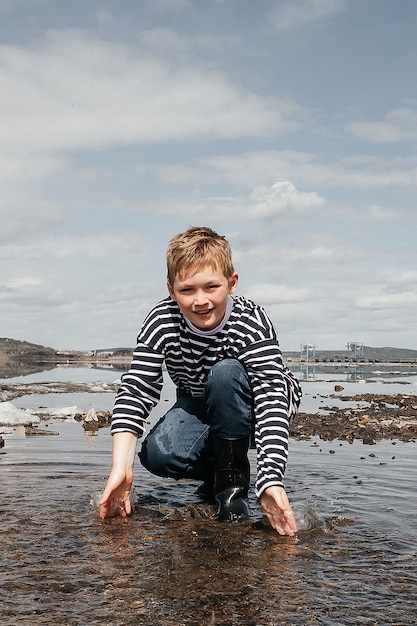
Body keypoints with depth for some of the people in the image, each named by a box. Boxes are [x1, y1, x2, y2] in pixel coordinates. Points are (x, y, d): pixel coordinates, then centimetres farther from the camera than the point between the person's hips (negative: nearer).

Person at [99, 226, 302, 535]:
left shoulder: (252, 324, -31)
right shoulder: (162, 322, -23)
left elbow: (272, 400, -39)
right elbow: (135, 391, -25)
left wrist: (271, 481, -52)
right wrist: (121, 468, -37)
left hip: (246, 407, -3)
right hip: (198, 406, 3)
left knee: (225, 373, -36)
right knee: (158, 454, -27)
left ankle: (233, 479, -16)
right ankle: (215, 473, 7)